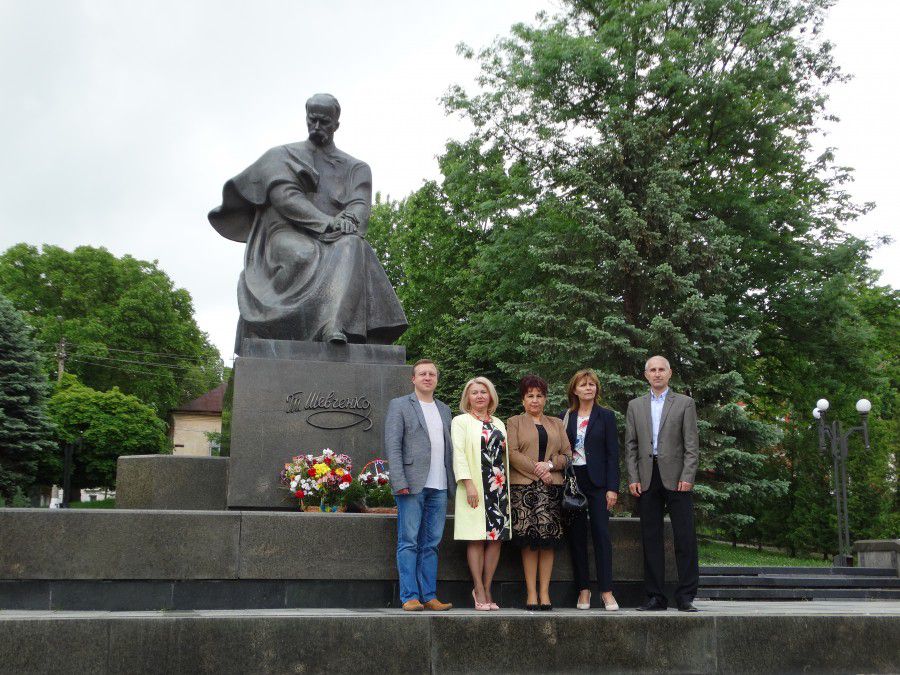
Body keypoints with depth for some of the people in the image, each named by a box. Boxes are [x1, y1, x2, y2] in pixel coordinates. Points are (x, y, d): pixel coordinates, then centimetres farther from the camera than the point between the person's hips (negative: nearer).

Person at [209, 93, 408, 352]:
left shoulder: (356, 168, 23)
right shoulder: (282, 155, 17)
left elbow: (360, 204, 5)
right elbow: (283, 195, -1)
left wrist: (348, 220, -21)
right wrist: (326, 222, -16)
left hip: (334, 243, 1)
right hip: (290, 236, -1)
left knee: (353, 248, -35)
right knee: (302, 258, -37)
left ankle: (334, 324, -54)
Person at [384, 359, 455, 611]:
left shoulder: (444, 409, 19)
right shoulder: (399, 405, 3)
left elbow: (448, 447, 18)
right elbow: (392, 446, -4)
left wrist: (453, 481, 7)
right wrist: (399, 482, -13)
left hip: (439, 486, 5)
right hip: (412, 485, -5)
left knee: (431, 544, 7)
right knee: (409, 542, -2)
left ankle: (429, 596, 11)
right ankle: (410, 596, 2)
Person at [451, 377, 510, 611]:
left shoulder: (498, 424, 19)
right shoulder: (461, 421, 3)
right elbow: (458, 453, -6)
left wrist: (509, 484, 10)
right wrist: (468, 484, -16)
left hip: (499, 487, 5)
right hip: (475, 489, -5)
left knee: (497, 538, 1)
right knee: (477, 539, -5)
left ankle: (486, 589, 9)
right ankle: (480, 591, 1)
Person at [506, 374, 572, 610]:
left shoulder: (556, 424, 20)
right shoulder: (514, 422, 11)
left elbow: (567, 454, 12)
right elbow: (512, 453, -2)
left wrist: (549, 464, -6)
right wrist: (536, 470, -10)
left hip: (551, 487, 3)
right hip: (523, 487, -2)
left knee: (548, 540, -3)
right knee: (528, 541, -6)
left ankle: (544, 592, 2)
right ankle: (531, 593, -1)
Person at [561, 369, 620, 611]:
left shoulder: (606, 416, 4)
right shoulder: (566, 418, 9)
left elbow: (612, 453, 0)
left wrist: (612, 488, -8)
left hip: (597, 482, -2)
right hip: (572, 480, 2)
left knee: (601, 534, -7)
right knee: (576, 535, 3)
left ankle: (607, 591, -3)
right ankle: (583, 590, 11)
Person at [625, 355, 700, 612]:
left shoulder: (685, 403, 7)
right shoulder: (635, 406, 14)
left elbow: (692, 444, 1)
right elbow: (630, 445, 11)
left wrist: (687, 477, -9)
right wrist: (633, 478, 1)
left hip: (676, 478, -2)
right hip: (647, 479, 2)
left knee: (685, 538, -4)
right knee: (651, 539, 4)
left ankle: (686, 597, 2)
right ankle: (655, 596, 11)